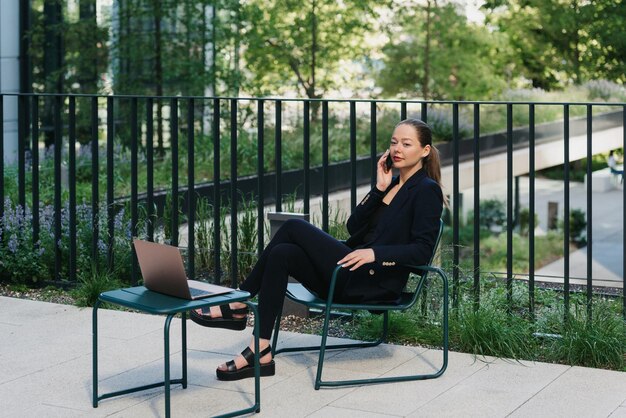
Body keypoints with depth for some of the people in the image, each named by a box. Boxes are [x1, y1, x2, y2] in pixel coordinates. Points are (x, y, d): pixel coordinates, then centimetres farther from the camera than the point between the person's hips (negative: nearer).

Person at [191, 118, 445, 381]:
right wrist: (379, 189, 1)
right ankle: (260, 352, -20)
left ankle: (238, 306, -9)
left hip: (375, 285, -8)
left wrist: (374, 253, -26)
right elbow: (354, 227, 11)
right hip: (352, 276, 8)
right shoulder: (390, 183, 21)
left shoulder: (426, 190, -4)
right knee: (282, 254, -16)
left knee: (294, 228, -16)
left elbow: (422, 251, -15)